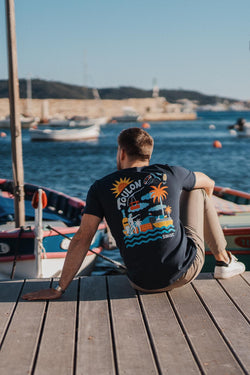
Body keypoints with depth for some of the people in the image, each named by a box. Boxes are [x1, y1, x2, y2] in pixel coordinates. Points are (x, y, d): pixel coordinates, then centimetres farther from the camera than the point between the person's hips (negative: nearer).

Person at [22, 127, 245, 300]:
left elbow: (82, 239, -4)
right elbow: (208, 183, 22)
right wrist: (202, 209, 46)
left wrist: (59, 289, 0)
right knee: (197, 191, 24)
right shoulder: (170, 174, 1)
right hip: (187, 269, -1)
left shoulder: (101, 188, 0)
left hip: (145, 284, 1)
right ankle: (223, 261, 31)